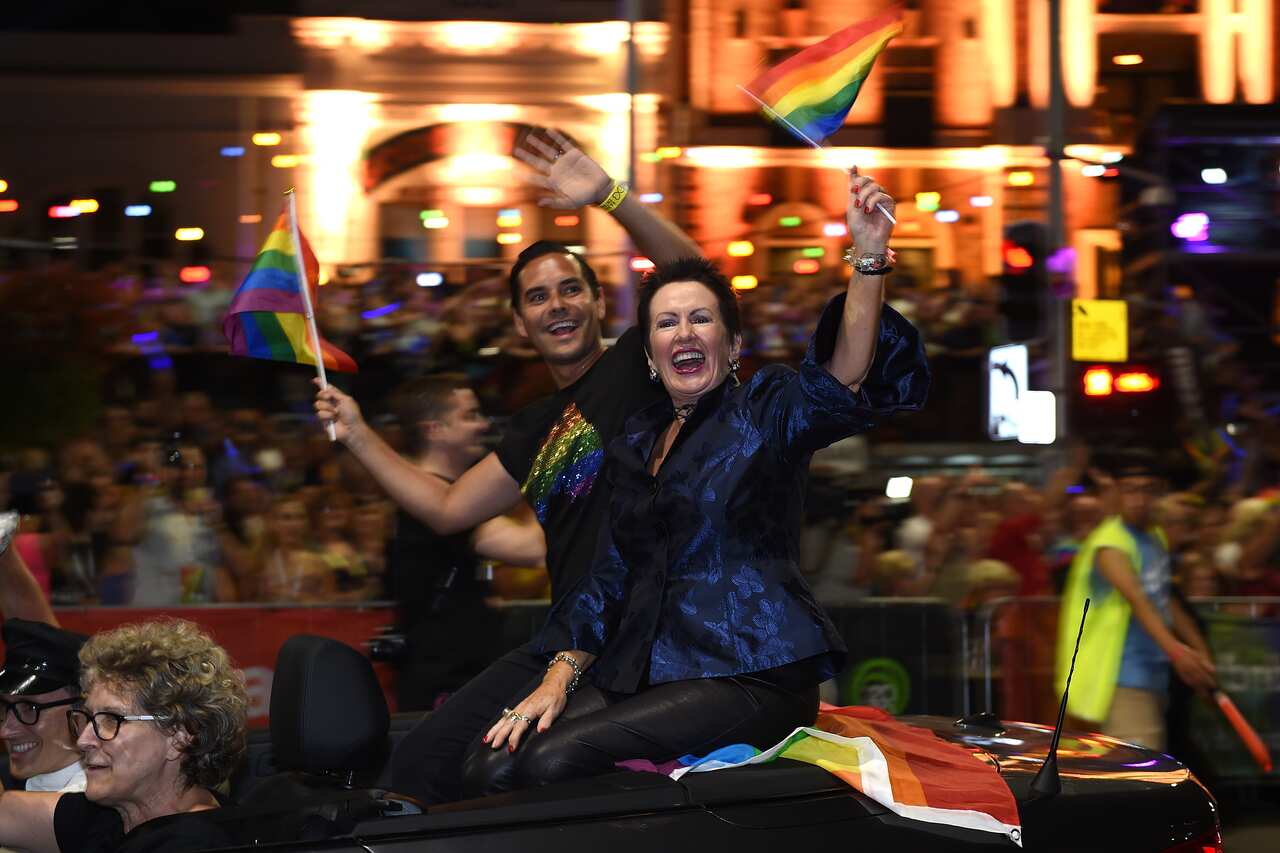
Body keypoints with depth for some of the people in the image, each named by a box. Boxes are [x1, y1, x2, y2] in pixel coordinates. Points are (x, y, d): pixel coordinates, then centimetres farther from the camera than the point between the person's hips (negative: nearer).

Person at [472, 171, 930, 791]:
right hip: (643, 667, 6)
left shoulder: (765, 410, 1)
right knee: (491, 767, -18)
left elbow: (845, 379, -21)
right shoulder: (638, 440, 19)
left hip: (751, 676, -6)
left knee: (553, 759, -26)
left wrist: (868, 258, -37)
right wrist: (559, 676, 4)